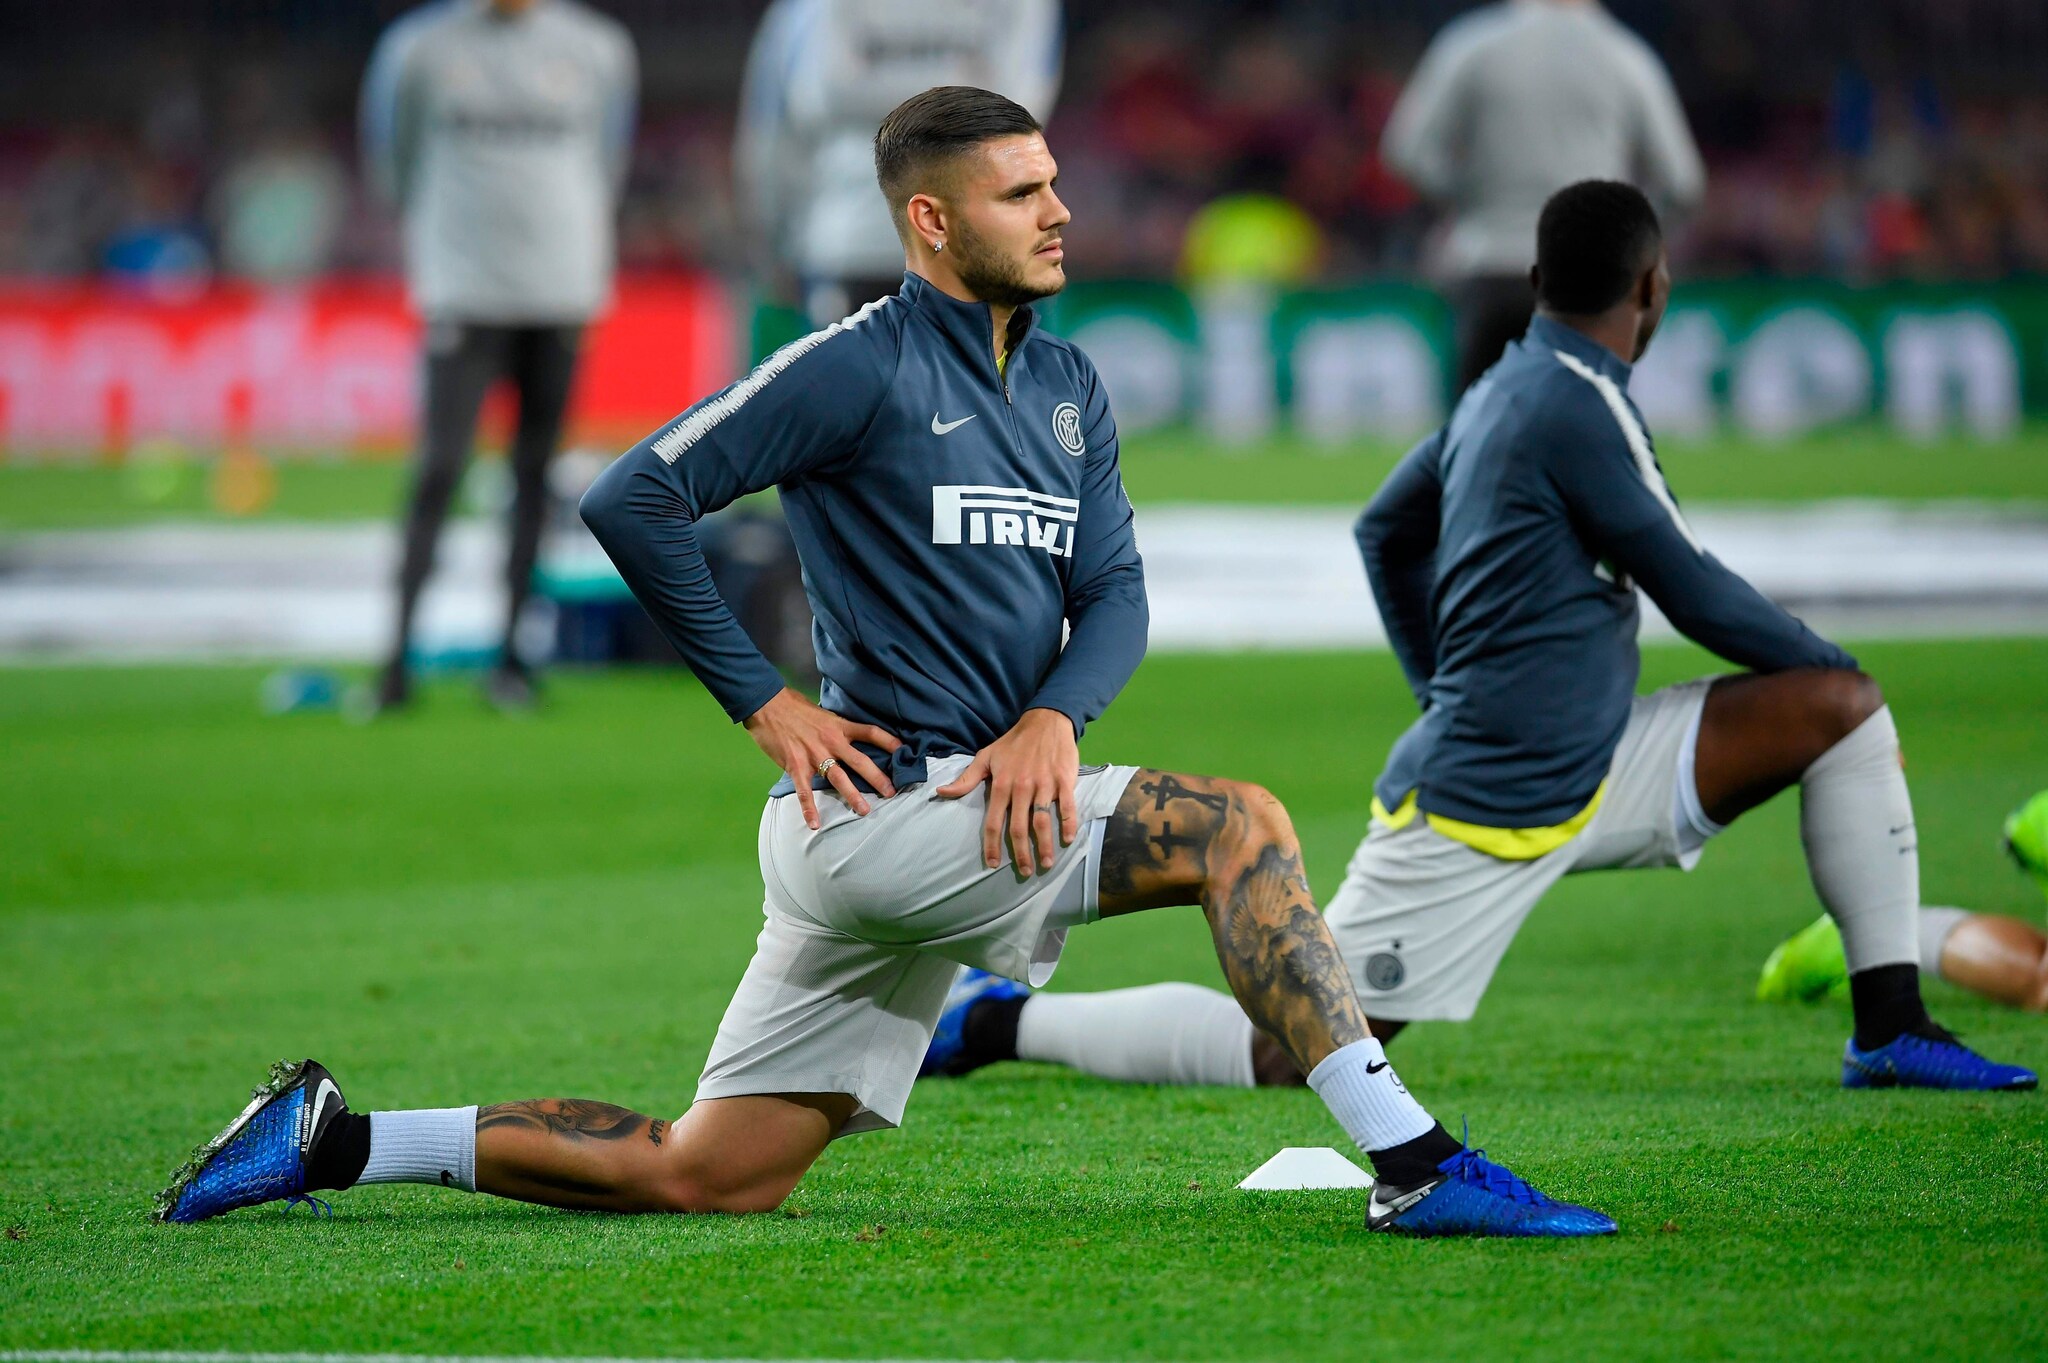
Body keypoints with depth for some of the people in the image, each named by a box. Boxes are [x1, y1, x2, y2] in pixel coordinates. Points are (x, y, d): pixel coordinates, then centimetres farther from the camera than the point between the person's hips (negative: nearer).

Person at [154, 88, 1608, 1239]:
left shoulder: (1069, 384, 16)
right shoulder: (862, 365, -8)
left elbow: (1114, 591, 11)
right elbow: (634, 499, -10)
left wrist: (1053, 716, -11)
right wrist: (767, 701, -11)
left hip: (988, 801, 8)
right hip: (883, 809, -8)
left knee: (701, 1175, 10)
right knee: (1239, 827, -18)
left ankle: (334, 1139, 18)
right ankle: (1416, 1166, -18)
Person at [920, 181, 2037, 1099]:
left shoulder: (1506, 389, 11)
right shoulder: (1577, 404, -16)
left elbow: (1383, 531, 25)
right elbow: (1693, 590, -10)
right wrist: (1815, 653, 6)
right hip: (1483, 812, -10)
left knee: (1844, 710, 5)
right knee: (1290, 1051, -9)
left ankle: (1890, 1031, 5)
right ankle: (997, 1023, 3)